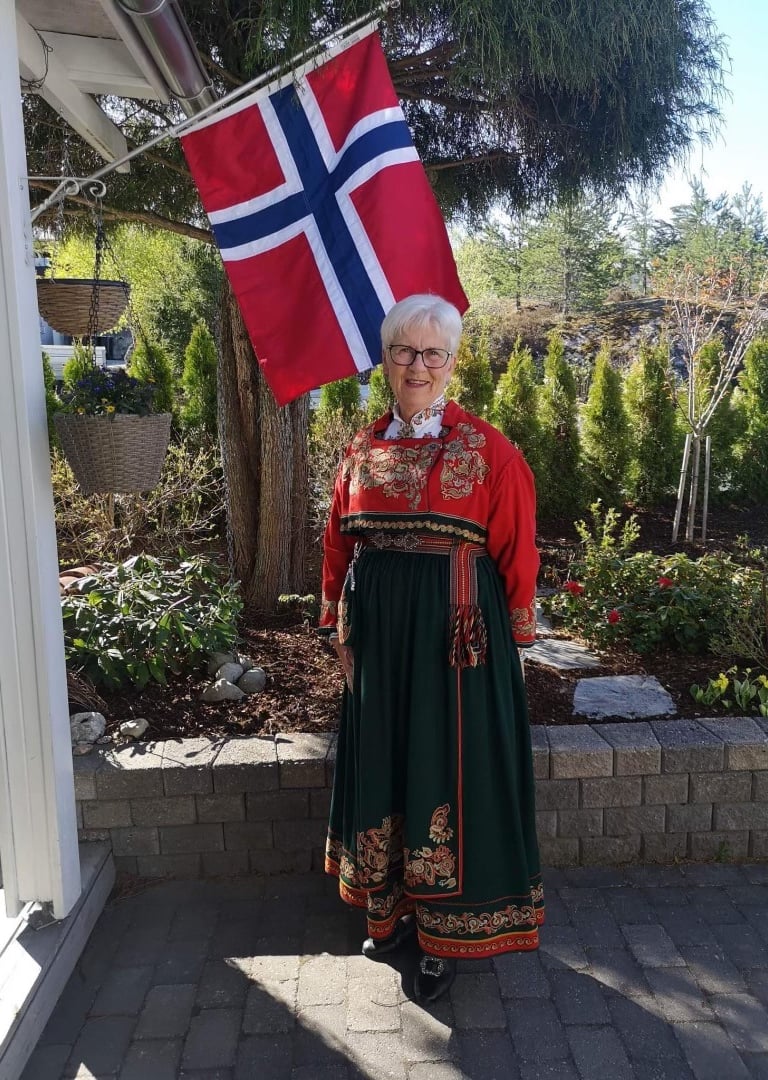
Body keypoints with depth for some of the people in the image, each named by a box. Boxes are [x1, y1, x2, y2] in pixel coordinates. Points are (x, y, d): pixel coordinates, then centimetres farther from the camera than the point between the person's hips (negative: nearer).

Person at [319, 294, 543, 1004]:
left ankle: (449, 933, 25)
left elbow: (517, 553, -5)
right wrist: (341, 629, 9)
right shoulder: (363, 451, 6)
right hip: (378, 638, 5)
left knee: (449, 775, 5)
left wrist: (509, 641, -6)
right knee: (383, 769, 15)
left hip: (456, 638, -4)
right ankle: (394, 906, 37)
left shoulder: (489, 451, -7)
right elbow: (339, 546, 11)